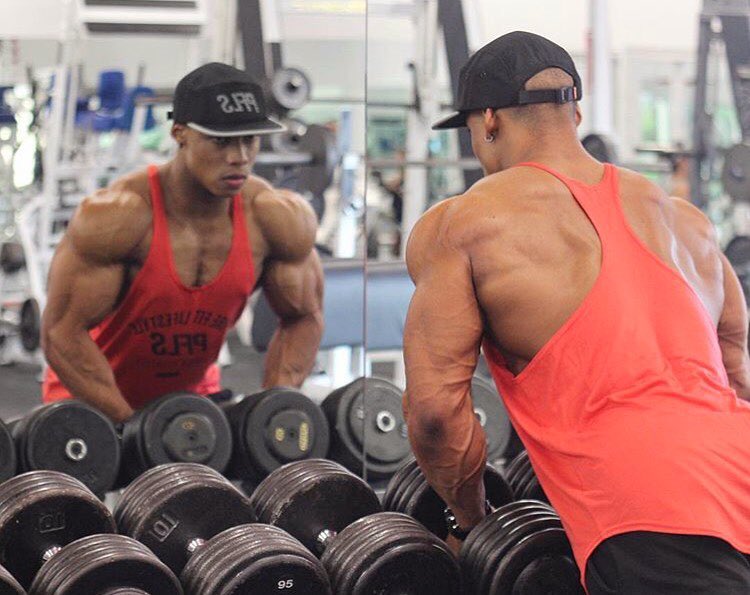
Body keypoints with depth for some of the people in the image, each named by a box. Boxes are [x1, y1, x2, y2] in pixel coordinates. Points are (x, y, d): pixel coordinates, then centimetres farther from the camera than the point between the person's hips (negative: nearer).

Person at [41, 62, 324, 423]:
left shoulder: (275, 217, -17)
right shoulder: (115, 215, -28)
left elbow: (303, 318, -4)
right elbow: (61, 332, -25)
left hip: (194, 391, 4)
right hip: (90, 396, -3)